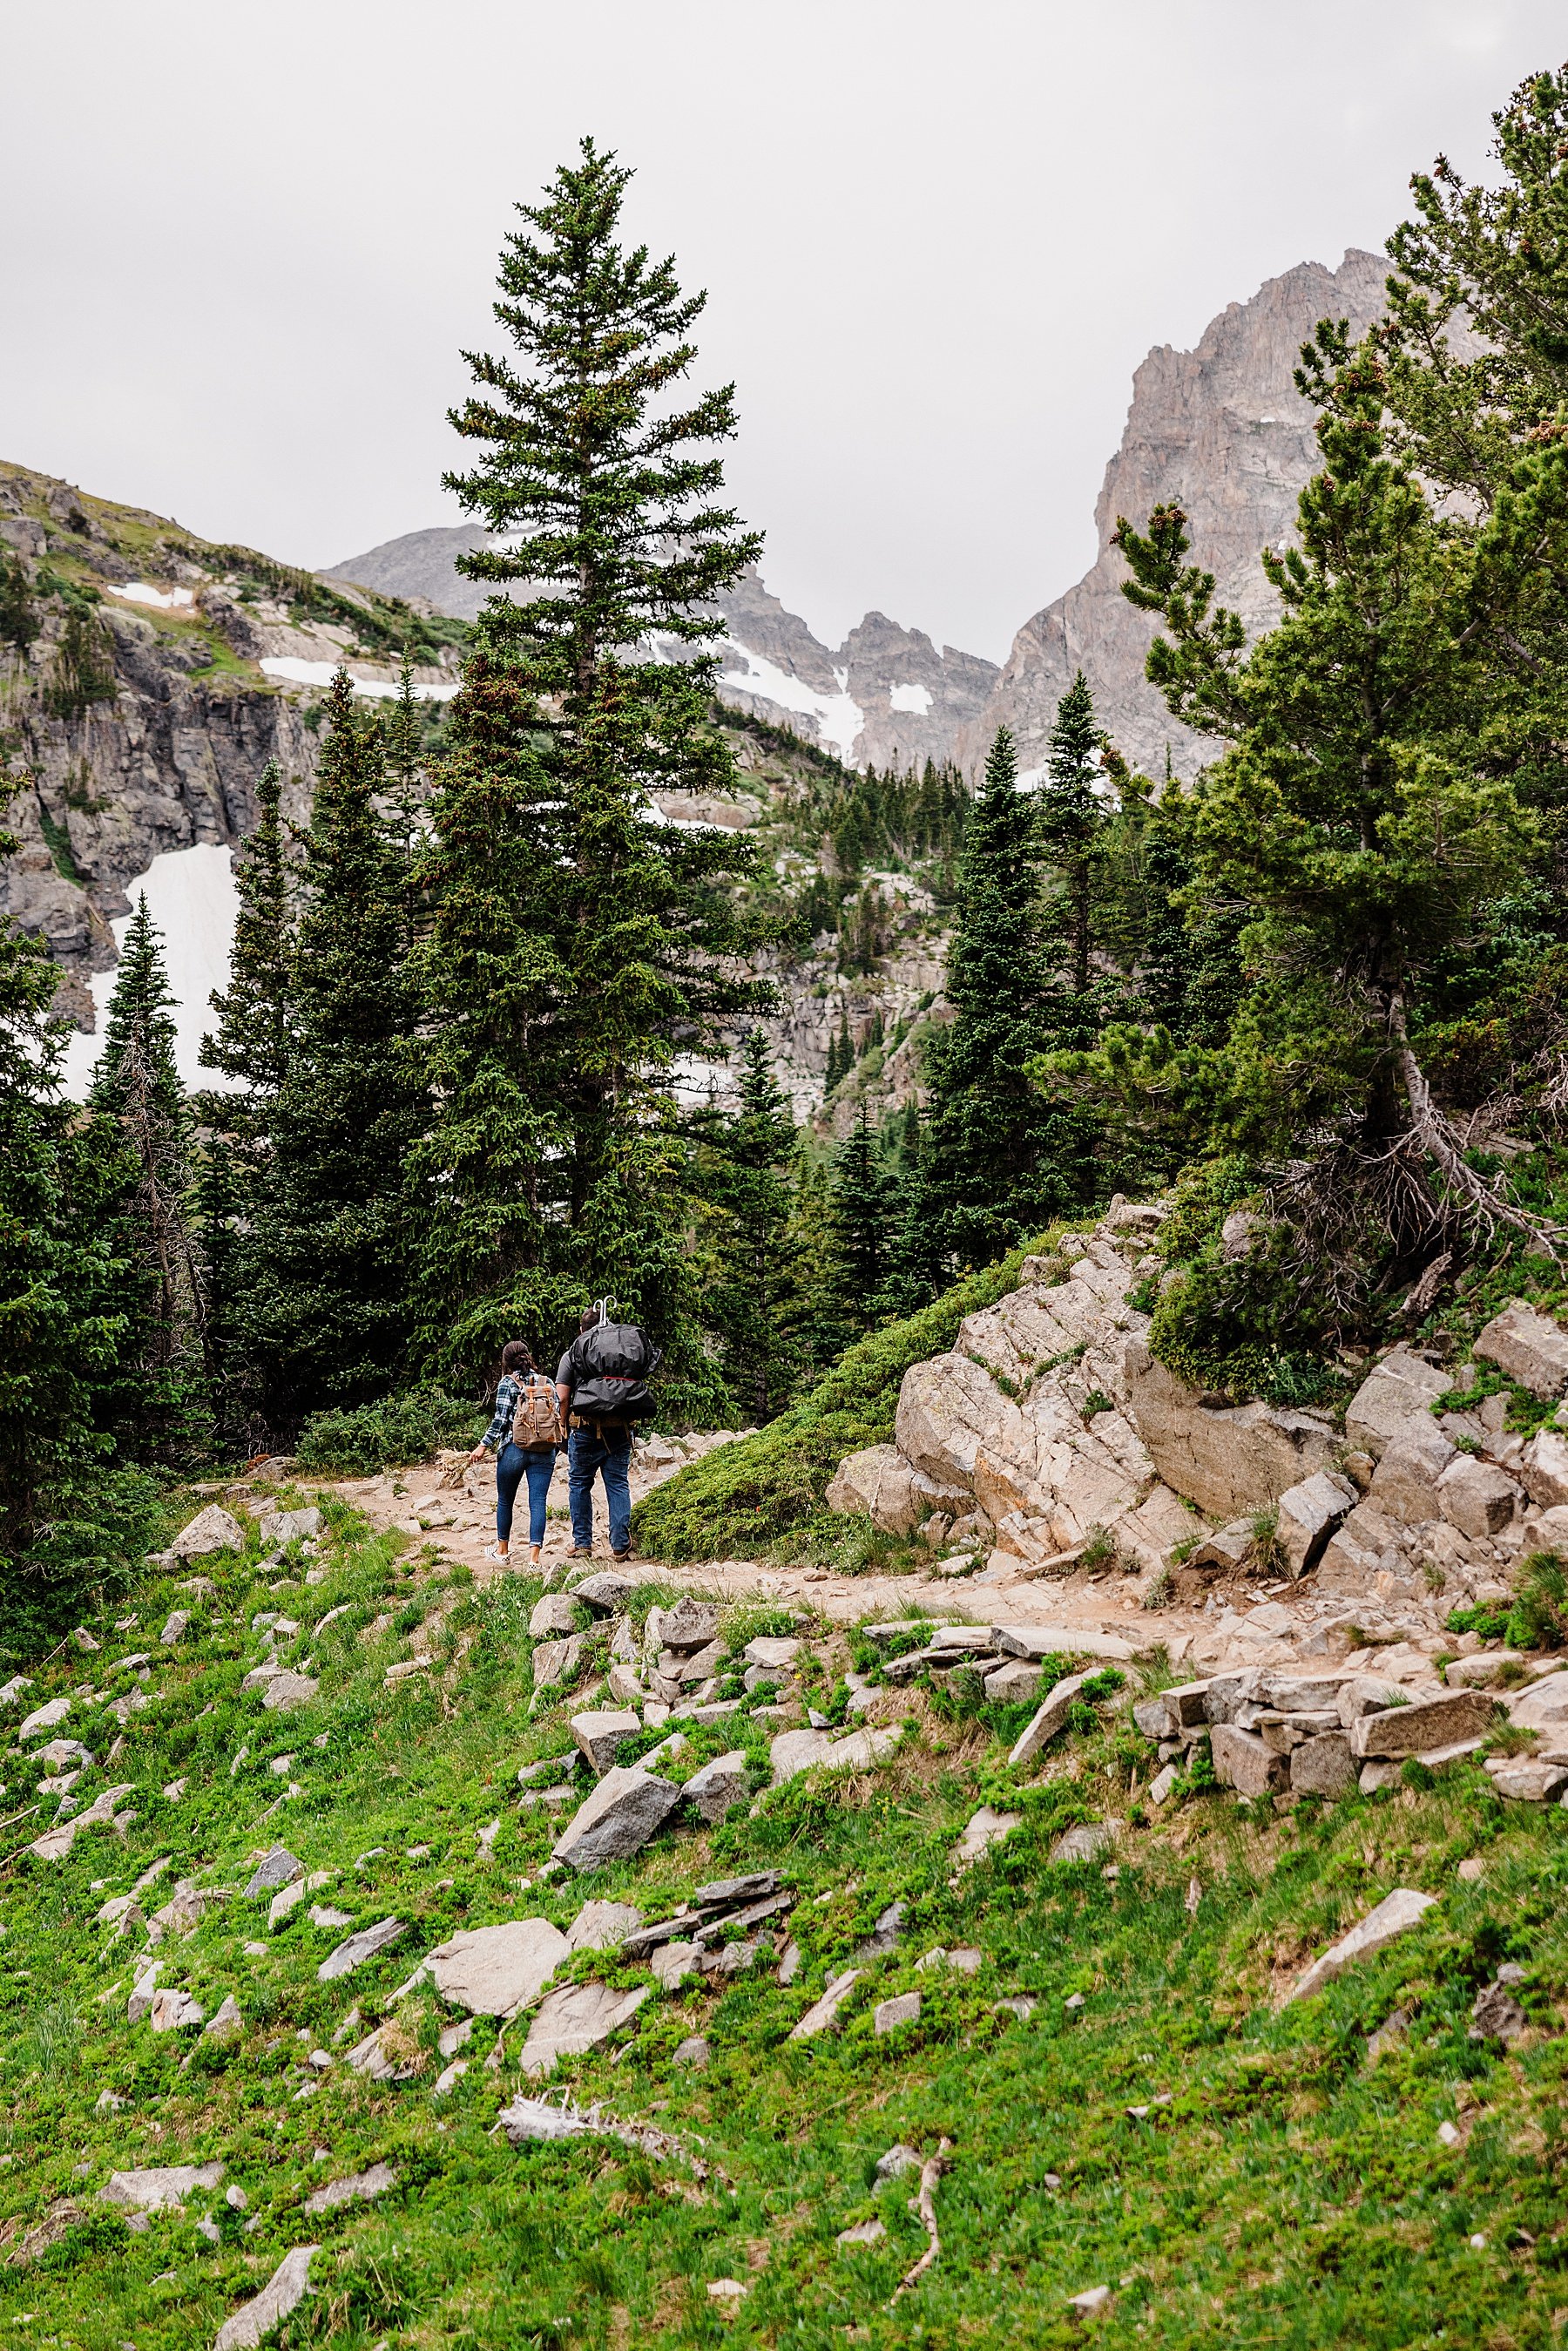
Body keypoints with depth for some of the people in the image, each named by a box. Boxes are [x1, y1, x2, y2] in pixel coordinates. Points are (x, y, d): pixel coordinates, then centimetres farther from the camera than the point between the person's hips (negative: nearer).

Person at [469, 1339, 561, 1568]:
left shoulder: (508, 1382, -1)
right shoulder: (546, 1382, 9)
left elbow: (501, 1419, -8)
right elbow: (558, 1415, 9)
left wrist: (484, 1445, -3)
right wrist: (557, 1446, 20)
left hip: (514, 1450, -2)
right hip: (545, 1452, 2)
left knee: (505, 1500, 15)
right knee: (538, 1502, -3)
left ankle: (502, 1549, 29)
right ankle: (534, 1556, -13)